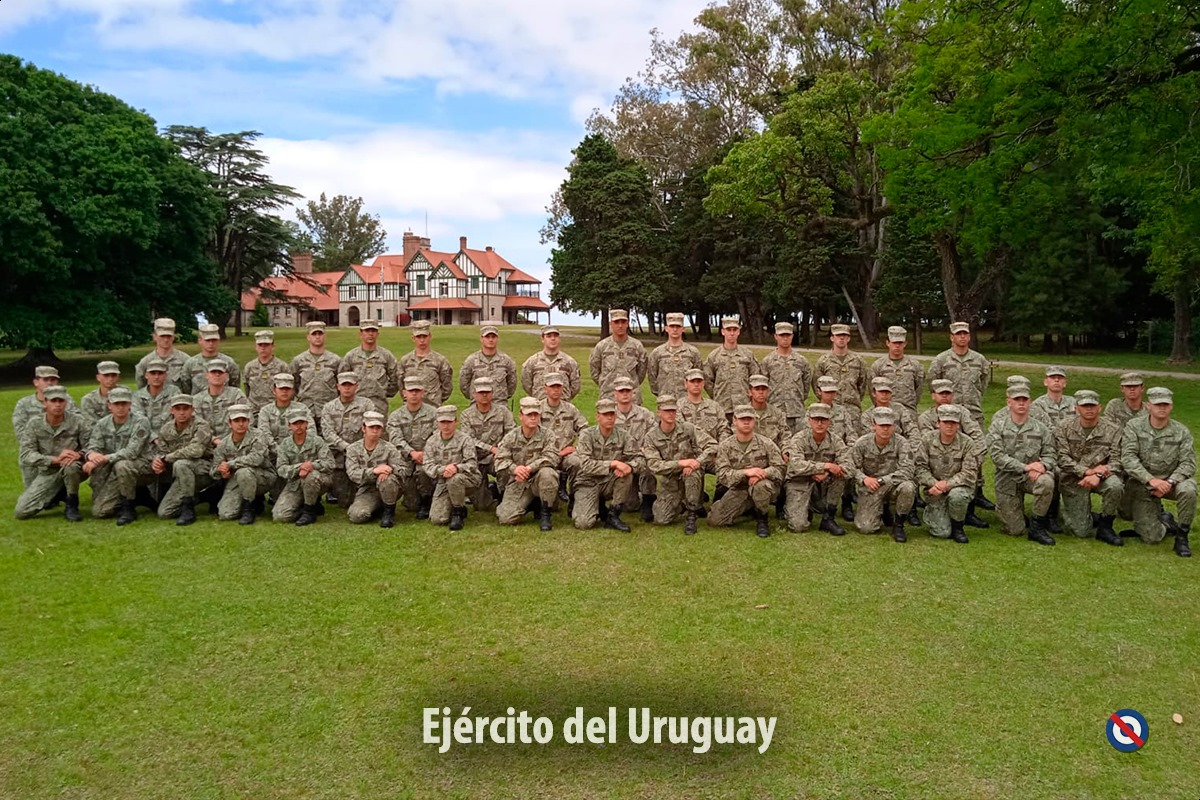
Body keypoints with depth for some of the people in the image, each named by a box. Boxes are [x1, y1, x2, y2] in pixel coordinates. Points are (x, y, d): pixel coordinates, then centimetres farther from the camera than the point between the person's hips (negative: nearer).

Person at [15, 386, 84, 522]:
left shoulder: (76, 421, -7)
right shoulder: (34, 424, -4)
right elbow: (26, 456, -11)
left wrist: (78, 455, -30)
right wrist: (55, 459, -27)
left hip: (73, 471, -2)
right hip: (46, 474, 2)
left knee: (71, 465, -39)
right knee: (21, 511, -10)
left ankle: (72, 506, -13)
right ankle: (57, 495, 19)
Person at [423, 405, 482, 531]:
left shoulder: (464, 439, -6)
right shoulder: (432, 441, 4)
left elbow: (472, 464, -13)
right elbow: (427, 465, -5)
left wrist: (457, 468, -35)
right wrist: (442, 470, -26)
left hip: (467, 479, -3)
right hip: (442, 483, 3)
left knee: (454, 479, -40)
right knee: (437, 519, -13)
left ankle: (459, 512, -14)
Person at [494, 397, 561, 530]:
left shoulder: (547, 435, -3)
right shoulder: (510, 437, 2)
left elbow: (552, 457, -19)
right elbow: (500, 460, -6)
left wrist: (529, 468, -31)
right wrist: (514, 468, -29)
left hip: (538, 480, -1)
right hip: (517, 484, 2)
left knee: (547, 473, -37)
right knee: (505, 518, -16)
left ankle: (546, 514, -15)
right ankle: (531, 504, 16)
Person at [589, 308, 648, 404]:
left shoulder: (637, 346, 2)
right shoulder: (601, 346, 1)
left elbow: (642, 370, 13)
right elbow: (593, 370, 11)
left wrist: (632, 385, 12)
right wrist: (605, 385, 11)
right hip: (608, 398, 0)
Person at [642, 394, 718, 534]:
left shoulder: (687, 428, -8)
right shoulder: (651, 437, -9)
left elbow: (712, 445, -13)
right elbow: (654, 465, -20)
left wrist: (697, 462, -29)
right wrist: (680, 463, -33)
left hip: (690, 473, -1)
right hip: (670, 481, 1)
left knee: (693, 473, -37)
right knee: (661, 519, -12)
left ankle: (691, 515, -17)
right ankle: (682, 504, 22)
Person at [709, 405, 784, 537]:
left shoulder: (766, 443, -3)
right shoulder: (725, 446, -3)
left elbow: (779, 468, -7)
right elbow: (722, 474, -13)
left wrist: (762, 473, -27)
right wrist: (745, 472, -29)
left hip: (764, 488, -2)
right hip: (738, 490, 2)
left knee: (760, 485, -39)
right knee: (715, 519, -12)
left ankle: (761, 520, -9)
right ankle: (748, 508, 16)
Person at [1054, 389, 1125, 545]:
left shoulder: (1113, 429, -4)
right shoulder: (1064, 428, -5)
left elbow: (1116, 461, -9)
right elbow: (1062, 459, -12)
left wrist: (1098, 475, -27)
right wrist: (1087, 471, -24)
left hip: (1101, 477, 1)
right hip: (1073, 480, -1)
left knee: (1115, 485, -36)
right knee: (1081, 531, -8)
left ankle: (1105, 527, -11)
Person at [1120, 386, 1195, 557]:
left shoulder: (1182, 431, -2)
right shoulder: (1134, 426, -6)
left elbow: (1188, 462, -7)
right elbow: (1128, 458, -15)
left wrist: (1170, 482, -24)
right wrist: (1151, 479, -27)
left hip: (1171, 481, 1)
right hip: (1142, 485, -1)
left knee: (1188, 490, -35)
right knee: (1151, 538, -7)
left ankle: (1182, 537, -12)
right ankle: (1161, 517, 31)